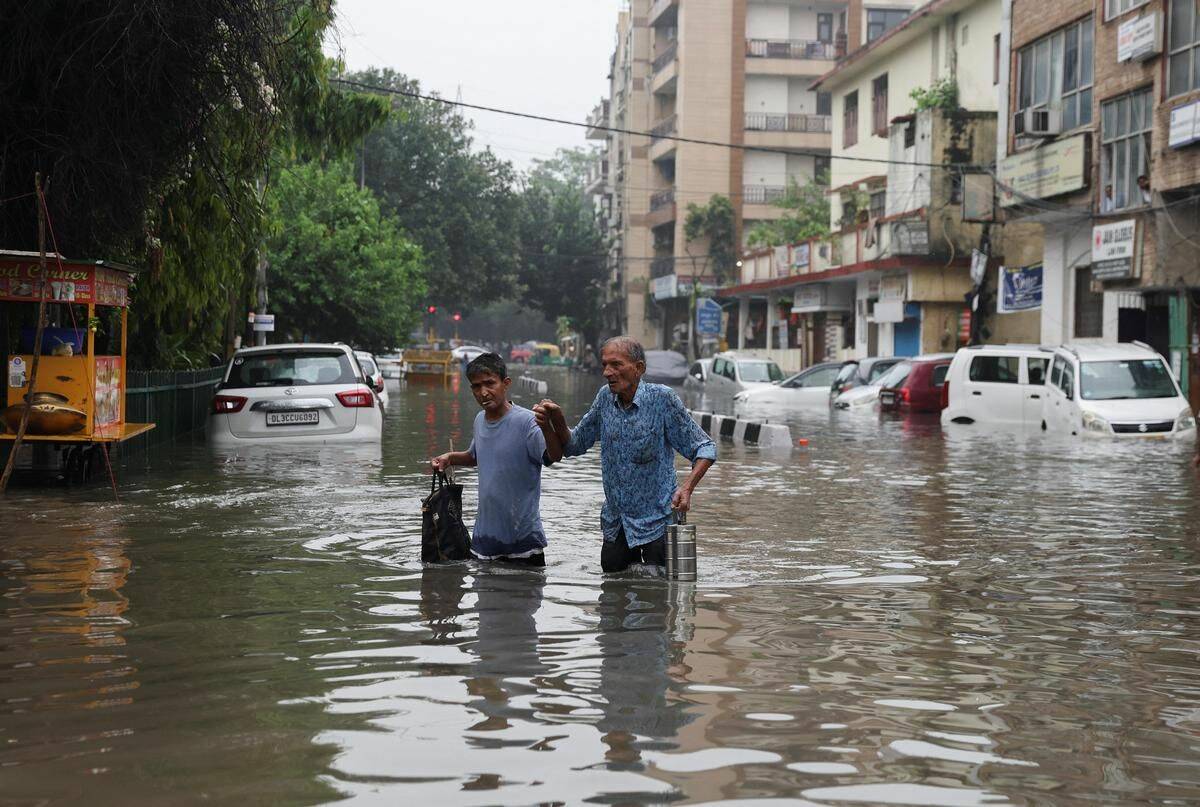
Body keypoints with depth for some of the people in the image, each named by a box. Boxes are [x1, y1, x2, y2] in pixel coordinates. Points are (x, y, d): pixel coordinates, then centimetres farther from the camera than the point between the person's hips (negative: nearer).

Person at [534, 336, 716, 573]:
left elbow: (704, 448, -12)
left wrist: (686, 488, -28)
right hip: (615, 522, 5)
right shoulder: (606, 397, 0)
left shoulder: (662, 398, -15)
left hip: (657, 520, -5)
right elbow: (574, 446, 10)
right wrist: (557, 421, -10)